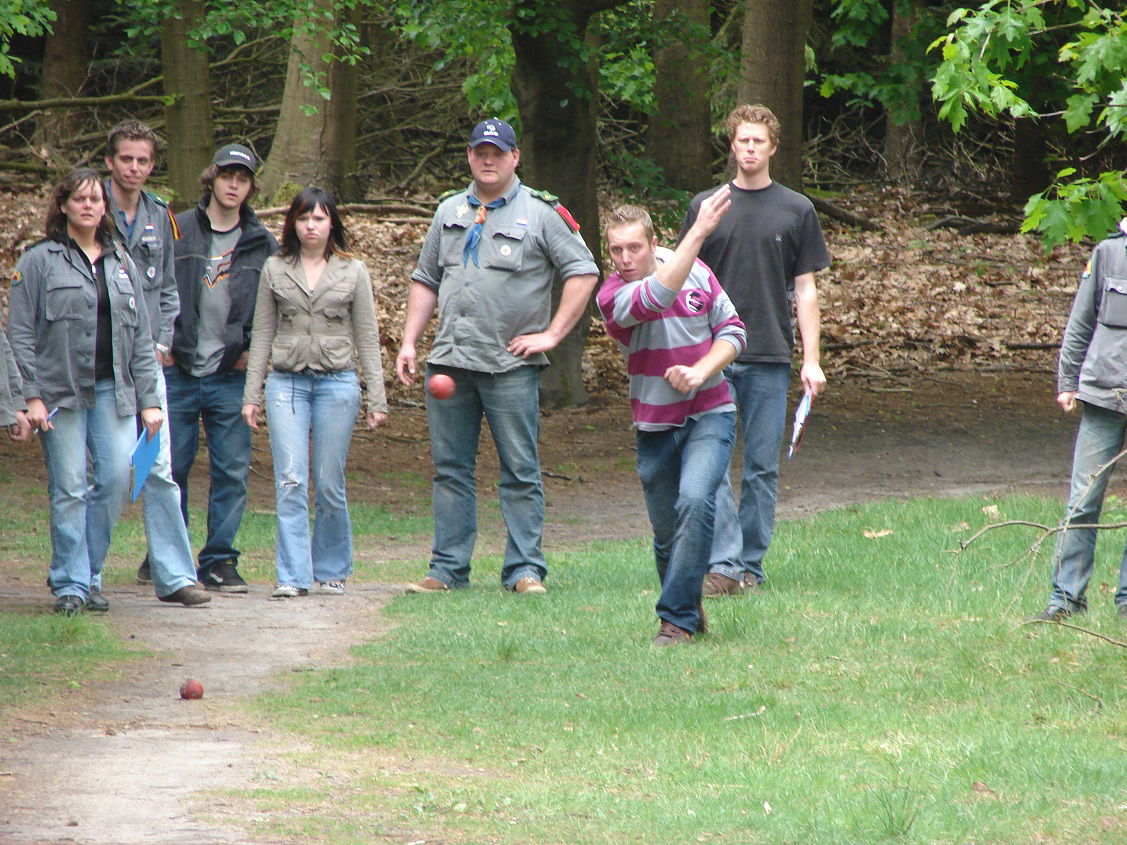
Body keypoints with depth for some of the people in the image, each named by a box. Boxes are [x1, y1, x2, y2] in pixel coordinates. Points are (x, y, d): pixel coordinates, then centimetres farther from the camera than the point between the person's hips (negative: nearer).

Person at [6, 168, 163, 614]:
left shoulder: (121, 263, 16)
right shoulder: (39, 262, 2)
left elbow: (141, 337, 15)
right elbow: (20, 334, -1)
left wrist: (149, 400, 9)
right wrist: (31, 395, -10)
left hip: (113, 391, 4)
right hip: (61, 391, -4)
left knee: (116, 478, -6)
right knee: (69, 489, -5)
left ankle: (88, 573, 10)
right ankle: (70, 583, 3)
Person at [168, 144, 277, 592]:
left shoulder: (261, 244, 9)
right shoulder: (175, 231, 3)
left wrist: (254, 348, 2)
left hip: (231, 375, 1)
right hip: (178, 371, -1)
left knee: (232, 471, -1)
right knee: (170, 469, 2)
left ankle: (219, 560, 5)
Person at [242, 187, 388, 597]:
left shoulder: (352, 272, 8)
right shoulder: (275, 270, 10)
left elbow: (367, 338, 8)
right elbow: (262, 334, 11)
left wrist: (376, 397, 3)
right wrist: (252, 393, 6)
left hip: (337, 382, -1)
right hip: (287, 382, 1)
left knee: (330, 484, 1)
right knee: (290, 483, -9)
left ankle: (331, 571, 15)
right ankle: (292, 576, -9)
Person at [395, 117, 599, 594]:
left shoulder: (541, 213, 1)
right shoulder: (450, 213, 17)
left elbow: (584, 273, -2)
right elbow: (426, 282, 20)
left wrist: (552, 334, -7)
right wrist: (408, 343, 10)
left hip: (511, 363, -5)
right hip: (449, 361, 5)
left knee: (520, 472, -3)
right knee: (450, 469, 6)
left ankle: (525, 570, -1)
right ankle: (448, 568, 11)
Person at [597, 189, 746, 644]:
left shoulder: (697, 272, -1)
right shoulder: (612, 296, -12)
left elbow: (732, 329, 6)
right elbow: (659, 294, -32)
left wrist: (701, 372, -13)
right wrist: (699, 231, -36)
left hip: (709, 415, 0)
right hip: (655, 426, 0)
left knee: (695, 500, -24)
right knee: (666, 533, 6)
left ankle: (677, 618, -19)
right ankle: (690, 612, 29)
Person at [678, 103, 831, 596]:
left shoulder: (796, 211, 8)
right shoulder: (705, 206, 9)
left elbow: (805, 290, 9)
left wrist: (811, 361, 2)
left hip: (770, 358, 0)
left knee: (762, 468, 3)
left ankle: (751, 565, 10)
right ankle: (723, 563, -11)